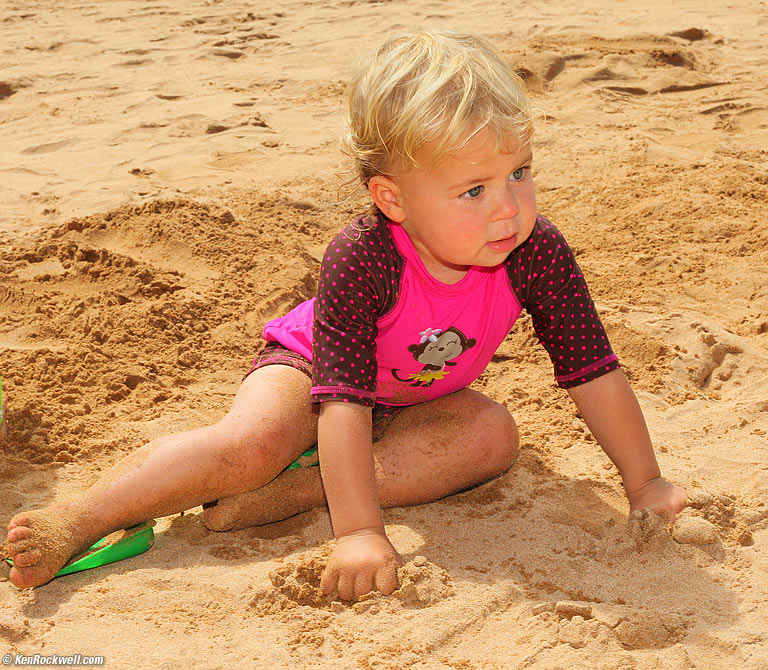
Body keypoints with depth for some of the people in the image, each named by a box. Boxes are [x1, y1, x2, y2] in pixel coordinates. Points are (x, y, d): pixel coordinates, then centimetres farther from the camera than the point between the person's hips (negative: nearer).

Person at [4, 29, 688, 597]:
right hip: (310, 367, -4)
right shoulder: (362, 258, -38)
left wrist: (645, 482, -14)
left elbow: (594, 370, -19)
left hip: (414, 401, 4)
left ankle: (296, 492, -28)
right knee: (253, 442, -32)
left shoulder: (537, 252, -28)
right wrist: (359, 531, -47)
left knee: (493, 432, -25)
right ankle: (78, 520, -22)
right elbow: (343, 402, -41)